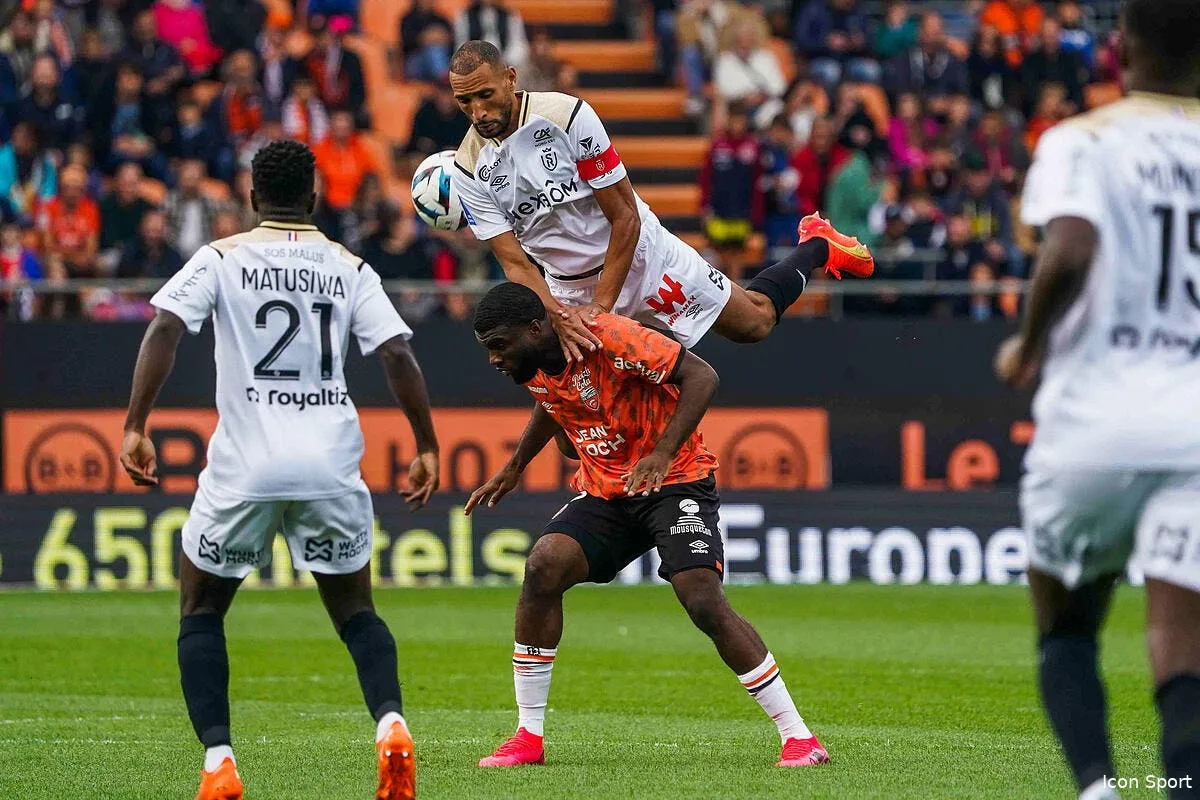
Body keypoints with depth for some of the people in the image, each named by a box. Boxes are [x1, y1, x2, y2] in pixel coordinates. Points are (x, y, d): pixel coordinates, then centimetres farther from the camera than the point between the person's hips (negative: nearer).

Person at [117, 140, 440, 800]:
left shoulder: (220, 259, 4)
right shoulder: (349, 268, 9)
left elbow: (164, 328, -10)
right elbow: (398, 354, 0)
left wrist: (134, 428, -11)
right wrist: (426, 446, 7)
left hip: (244, 466, -2)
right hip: (332, 463, 2)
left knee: (201, 613, 15)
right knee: (354, 611, 18)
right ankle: (390, 723, -11)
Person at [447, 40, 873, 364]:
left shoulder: (567, 114, -26)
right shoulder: (469, 171, -15)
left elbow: (626, 217, -20)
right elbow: (516, 264, -15)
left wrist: (600, 306, -24)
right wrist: (558, 317, -34)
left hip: (642, 255, -3)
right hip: (567, 286, 3)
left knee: (754, 322, 8)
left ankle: (817, 247, 35)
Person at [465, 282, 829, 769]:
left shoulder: (608, 337, -23)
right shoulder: (531, 365, 0)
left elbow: (701, 376, -24)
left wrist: (662, 454, -32)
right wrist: (514, 467, 22)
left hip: (676, 481, -6)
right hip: (603, 491, 6)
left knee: (704, 601, -22)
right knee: (544, 565, -19)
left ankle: (799, 738, -12)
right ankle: (528, 738, -11)